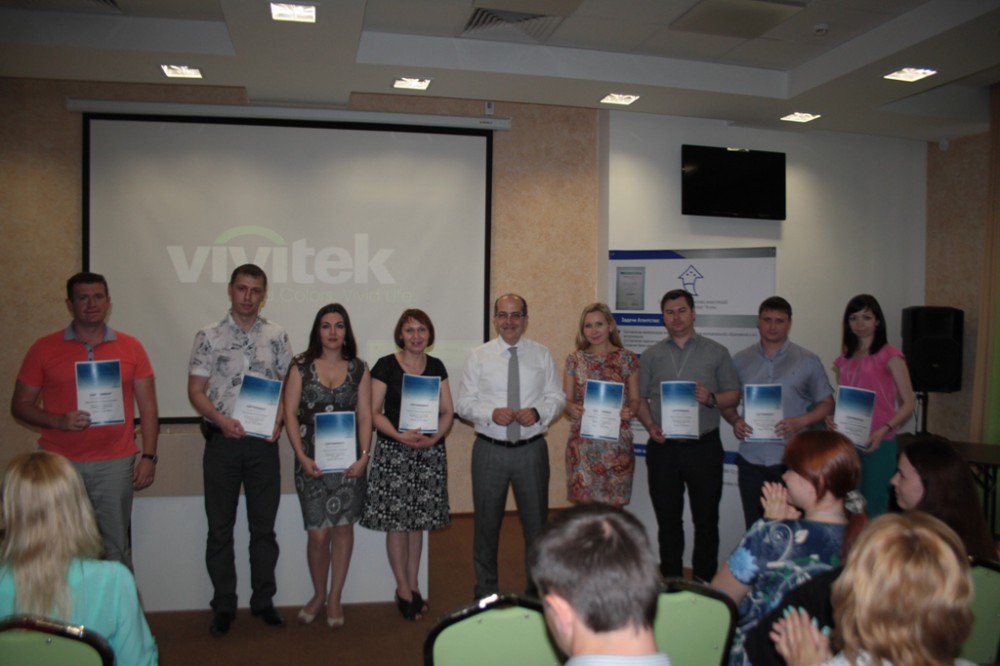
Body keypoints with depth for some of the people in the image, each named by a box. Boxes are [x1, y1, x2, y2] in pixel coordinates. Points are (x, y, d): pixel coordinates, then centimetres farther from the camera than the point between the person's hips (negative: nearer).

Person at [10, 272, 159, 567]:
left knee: (116, 549, 2)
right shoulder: (44, 349, 4)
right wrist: (59, 421, -11)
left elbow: (147, 407, 7)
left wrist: (148, 456, 0)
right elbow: (20, 405, 7)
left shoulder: (130, 348, 6)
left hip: (115, 464, 0)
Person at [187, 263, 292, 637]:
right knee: (220, 528, 6)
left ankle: (263, 601, 21)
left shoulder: (277, 336, 5)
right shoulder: (209, 337, 1)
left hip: (263, 442, 1)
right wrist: (221, 420, -15)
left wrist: (278, 422, -8)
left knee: (264, 526, 8)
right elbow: (195, 390, 0)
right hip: (222, 441, -1)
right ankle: (223, 606, 19)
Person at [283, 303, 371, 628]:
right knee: (318, 533, -2)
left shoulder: (358, 369, 6)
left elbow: (365, 416, 4)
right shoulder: (301, 367, 3)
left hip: (348, 460, 1)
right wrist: (302, 456, -9)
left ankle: (335, 598, 20)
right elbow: (290, 413, 0)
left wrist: (364, 456, -7)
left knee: (343, 527, 4)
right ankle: (318, 594, 23)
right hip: (312, 461, -1)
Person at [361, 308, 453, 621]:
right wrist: (400, 435, -19)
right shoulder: (385, 366, -2)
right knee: (397, 519, 0)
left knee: (419, 520, 8)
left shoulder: (436, 367, 9)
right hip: (393, 451, -3)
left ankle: (413, 584, 21)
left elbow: (447, 411, 8)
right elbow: (374, 412, -6)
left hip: (429, 451, 3)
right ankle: (403, 587, 15)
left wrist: (434, 436, -10)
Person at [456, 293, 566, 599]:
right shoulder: (478, 356, 1)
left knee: (536, 521, 10)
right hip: (489, 450, 0)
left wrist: (538, 412, -15)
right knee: (486, 522, 10)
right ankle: (486, 590, 28)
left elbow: (557, 398, 5)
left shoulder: (542, 355, 5)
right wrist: (491, 413, -18)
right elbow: (464, 403, 0)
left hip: (532, 450, 1)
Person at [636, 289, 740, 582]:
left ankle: (705, 582, 17)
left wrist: (712, 399, -15)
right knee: (668, 519, 10)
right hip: (663, 448, 2)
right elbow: (641, 399, 9)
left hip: (704, 446, -1)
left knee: (706, 519, 4)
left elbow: (734, 395, 5)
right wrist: (650, 426, -8)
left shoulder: (716, 352, 5)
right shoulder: (651, 356, 10)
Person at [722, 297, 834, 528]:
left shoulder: (808, 361, 5)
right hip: (751, 459, 2)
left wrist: (800, 422, -11)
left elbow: (827, 404, 7)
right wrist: (735, 420, -6)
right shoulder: (740, 361, 10)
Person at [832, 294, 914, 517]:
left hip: (878, 445, -5)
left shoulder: (890, 356, -3)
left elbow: (908, 404, -6)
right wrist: (832, 419, -1)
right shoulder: (843, 360, 14)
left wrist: (883, 431, -19)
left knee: (873, 510, -3)